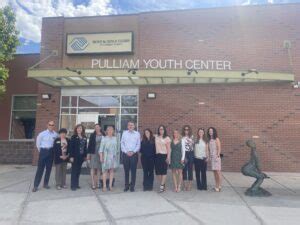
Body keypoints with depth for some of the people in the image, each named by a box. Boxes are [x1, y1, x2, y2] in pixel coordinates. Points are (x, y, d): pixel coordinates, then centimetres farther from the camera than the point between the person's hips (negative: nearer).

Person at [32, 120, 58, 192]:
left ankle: (46, 183, 24)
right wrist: (41, 151, 7)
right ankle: (35, 185, 6)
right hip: (43, 151, -2)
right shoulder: (42, 134, -6)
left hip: (51, 152, 3)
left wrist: (53, 150, 6)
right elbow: (38, 143, 3)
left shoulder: (56, 134, -2)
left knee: (49, 169, 10)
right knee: (40, 168, -1)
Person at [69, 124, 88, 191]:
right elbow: (71, 147, -9)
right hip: (75, 156, -4)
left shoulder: (84, 138, 9)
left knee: (78, 171, 10)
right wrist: (71, 156, -14)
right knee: (74, 170, 0)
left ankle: (76, 184, 20)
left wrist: (85, 155, 7)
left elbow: (85, 147, 11)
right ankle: (73, 185, 4)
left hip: (81, 156, 4)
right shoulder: (73, 137, -4)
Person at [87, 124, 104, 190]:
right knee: (93, 168, -2)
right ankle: (93, 184, 1)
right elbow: (89, 144, 3)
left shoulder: (103, 135, 4)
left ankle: (97, 183, 14)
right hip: (94, 153, -1)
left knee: (99, 168, 5)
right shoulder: (92, 135, 3)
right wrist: (88, 154, -3)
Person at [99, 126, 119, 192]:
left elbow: (117, 148, 12)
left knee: (112, 170, 5)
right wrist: (101, 157, -9)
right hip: (106, 157, -3)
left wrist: (118, 155, 8)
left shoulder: (115, 138, 10)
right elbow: (101, 148, -3)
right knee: (105, 171, -1)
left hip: (113, 157, 3)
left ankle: (110, 185, 12)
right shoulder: (104, 138, 0)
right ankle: (104, 186, 6)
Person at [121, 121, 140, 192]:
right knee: (126, 171, 7)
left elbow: (138, 144, 2)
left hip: (134, 154, -1)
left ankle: (132, 186, 13)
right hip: (125, 154, 1)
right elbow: (122, 143, 4)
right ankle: (126, 186, 18)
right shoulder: (124, 133, 6)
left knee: (133, 171, 3)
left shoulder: (137, 134, 4)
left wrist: (133, 152, -10)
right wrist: (126, 151, -8)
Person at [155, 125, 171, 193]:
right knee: (158, 171, 3)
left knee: (164, 171, -4)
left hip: (164, 155, -3)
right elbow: (155, 146, 12)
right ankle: (163, 185, 17)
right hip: (157, 155, 3)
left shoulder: (167, 138, 1)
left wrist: (168, 157, -9)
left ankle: (162, 186, 1)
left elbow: (168, 148, -2)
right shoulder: (156, 137, 9)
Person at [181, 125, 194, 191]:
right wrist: (184, 157, -15)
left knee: (190, 169, 6)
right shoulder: (182, 138, -3)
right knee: (185, 169, 0)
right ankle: (185, 185, 9)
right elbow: (183, 148, -9)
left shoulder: (191, 137, 10)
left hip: (191, 154, 4)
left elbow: (193, 146, 9)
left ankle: (190, 185, 13)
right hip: (185, 154, -4)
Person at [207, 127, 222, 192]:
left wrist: (217, 156, -15)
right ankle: (217, 186, 14)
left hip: (216, 157, -6)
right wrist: (209, 156, 7)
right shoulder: (209, 140, 12)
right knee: (214, 172, 8)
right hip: (211, 157, 6)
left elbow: (219, 148, -8)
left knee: (218, 172, -5)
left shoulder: (216, 139, -4)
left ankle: (219, 186, 0)